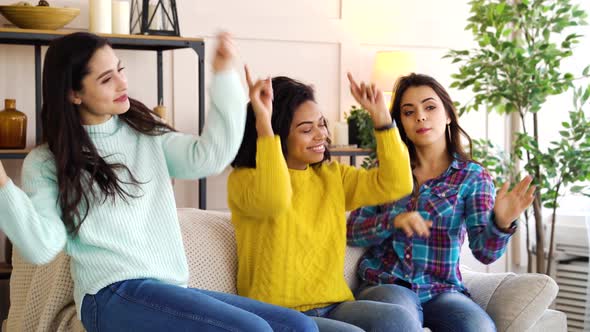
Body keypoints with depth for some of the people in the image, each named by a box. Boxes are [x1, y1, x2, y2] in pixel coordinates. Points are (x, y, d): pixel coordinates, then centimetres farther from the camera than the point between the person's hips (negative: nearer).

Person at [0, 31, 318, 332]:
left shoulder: (147, 135, 17)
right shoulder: (46, 163, 4)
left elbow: (210, 156, 4)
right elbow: (42, 246, -7)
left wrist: (223, 75, -1)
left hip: (172, 290, 6)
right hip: (113, 294, -6)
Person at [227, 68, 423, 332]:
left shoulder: (332, 176, 15)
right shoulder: (243, 179, -4)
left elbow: (397, 184, 6)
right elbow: (275, 200, -28)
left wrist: (380, 115, 3)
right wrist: (263, 121, -27)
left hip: (334, 306, 6)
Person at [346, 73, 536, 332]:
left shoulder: (473, 176, 3)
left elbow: (485, 251, -9)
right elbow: (351, 232, 2)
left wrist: (500, 223, -31)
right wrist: (393, 221, -17)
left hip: (442, 290, 1)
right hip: (387, 284, -1)